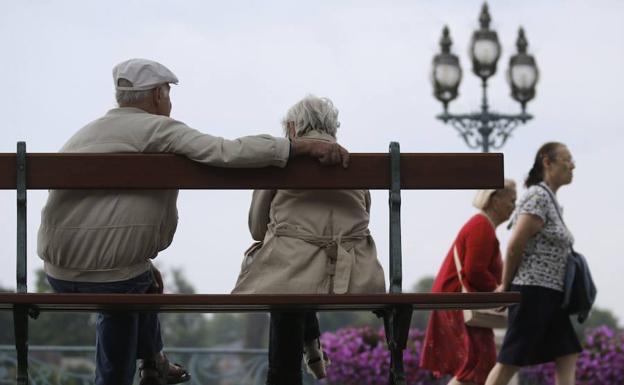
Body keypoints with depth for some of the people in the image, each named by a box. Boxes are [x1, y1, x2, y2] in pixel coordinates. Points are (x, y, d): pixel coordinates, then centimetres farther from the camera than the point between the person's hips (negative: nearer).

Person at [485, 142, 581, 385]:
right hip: (534, 291, -10)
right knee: (510, 362, -7)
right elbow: (515, 246, -16)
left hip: (551, 296, 10)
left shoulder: (550, 200, 18)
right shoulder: (538, 197, -12)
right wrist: (505, 287, -7)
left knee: (568, 357, 6)